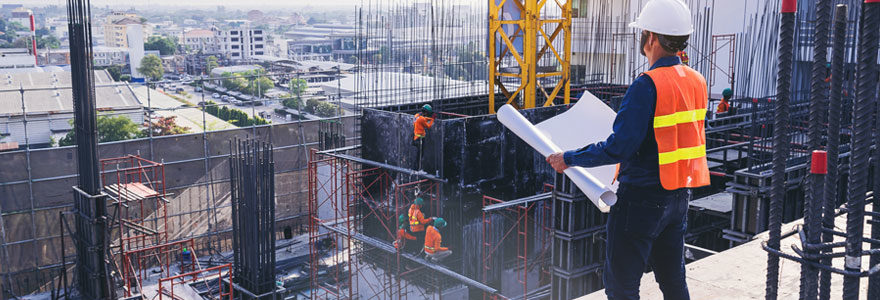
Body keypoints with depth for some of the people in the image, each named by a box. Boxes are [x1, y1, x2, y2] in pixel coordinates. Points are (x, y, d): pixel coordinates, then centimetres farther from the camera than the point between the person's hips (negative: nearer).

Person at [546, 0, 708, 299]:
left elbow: (618, 148, -22)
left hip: (642, 198, -8)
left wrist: (569, 159, -11)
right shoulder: (697, 81, 5)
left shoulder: (648, 85, -21)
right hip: (679, 195, 8)